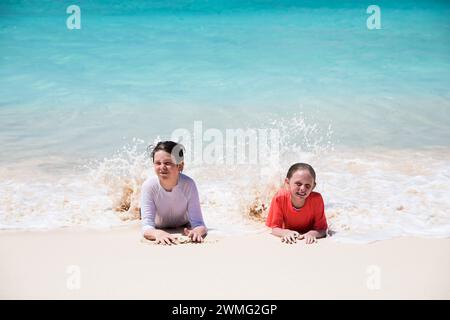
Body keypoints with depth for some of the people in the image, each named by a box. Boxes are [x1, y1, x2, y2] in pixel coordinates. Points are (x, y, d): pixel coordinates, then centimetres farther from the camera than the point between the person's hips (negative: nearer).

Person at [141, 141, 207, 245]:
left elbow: (198, 222, -26)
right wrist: (157, 233, -54)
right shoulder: (149, 186, -25)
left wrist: (197, 231, -52)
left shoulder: (188, 184, -25)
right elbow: (147, 226, -30)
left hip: (184, 232, 0)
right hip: (159, 231, 0)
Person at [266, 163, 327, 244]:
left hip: (309, 242, -1)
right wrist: (286, 232, -32)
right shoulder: (280, 198, -18)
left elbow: (322, 229, -13)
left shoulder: (317, 199, -18)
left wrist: (312, 233, -33)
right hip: (289, 241, 1)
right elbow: (275, 229, -13)